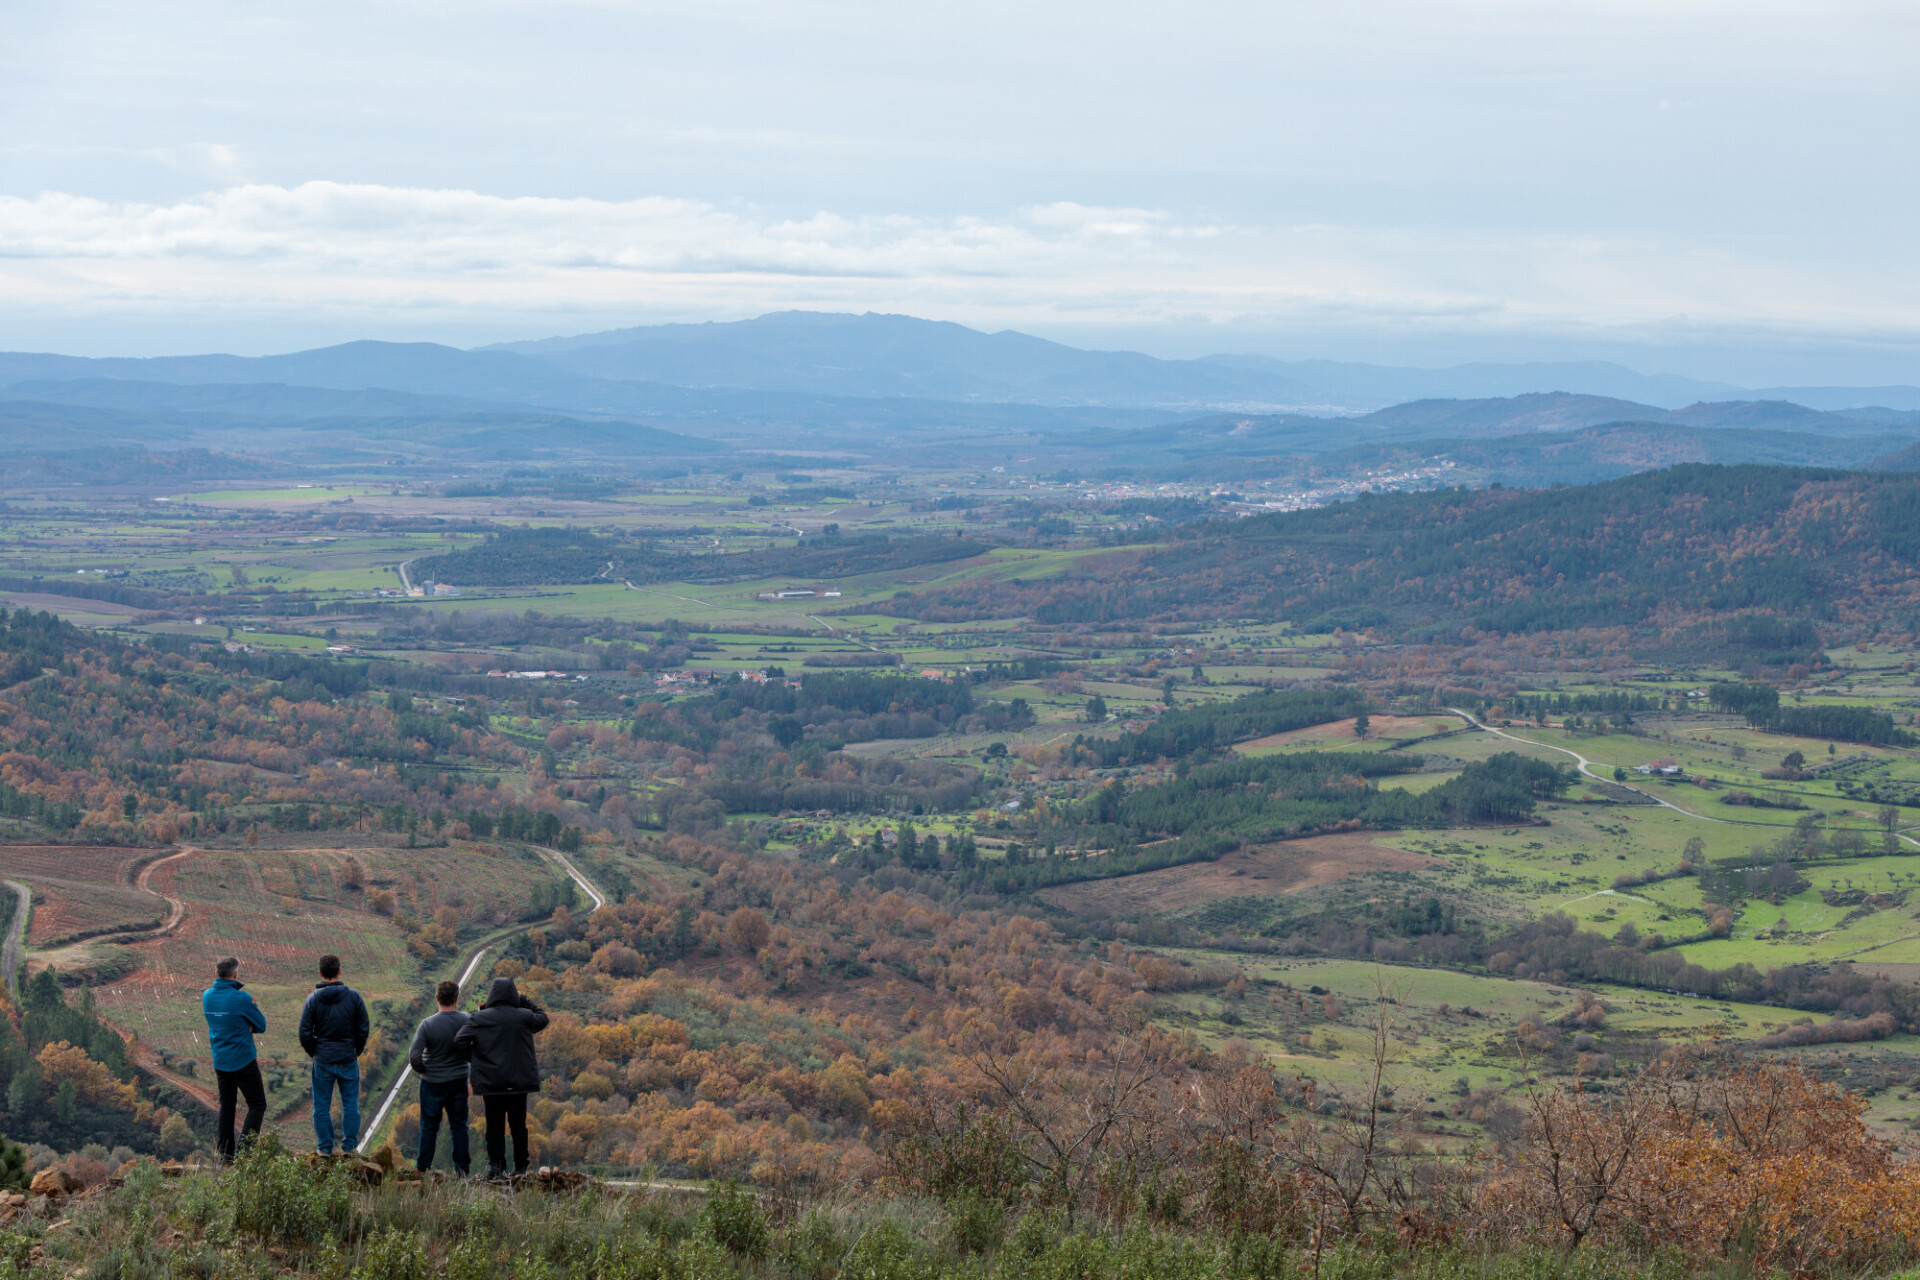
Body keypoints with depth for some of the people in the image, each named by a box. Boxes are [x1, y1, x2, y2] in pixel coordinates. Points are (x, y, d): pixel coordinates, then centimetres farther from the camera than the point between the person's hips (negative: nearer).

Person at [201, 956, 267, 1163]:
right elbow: (261, 1025, -7)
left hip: (220, 1061, 6)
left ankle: (225, 1155, 11)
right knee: (257, 1104, 2)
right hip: (244, 1060, -6)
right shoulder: (241, 998, -17)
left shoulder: (207, 996, 1)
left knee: (226, 1106, 14)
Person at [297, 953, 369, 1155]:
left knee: (322, 1106, 9)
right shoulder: (353, 996, -6)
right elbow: (364, 1028, -2)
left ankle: (325, 1148, 10)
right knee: (350, 1105, 10)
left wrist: (313, 1053, 10)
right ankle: (348, 1146, 10)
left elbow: (305, 1033, -6)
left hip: (323, 1061, -1)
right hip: (348, 1059, 1)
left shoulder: (313, 999, -8)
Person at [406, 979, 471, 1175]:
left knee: (429, 1127, 9)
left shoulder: (428, 1025, -18)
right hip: (459, 1081, 2)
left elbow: (414, 1057, -19)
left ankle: (423, 1167, 14)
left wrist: (423, 1070, -2)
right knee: (459, 1126, 11)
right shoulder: (467, 1021, -10)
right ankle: (461, 1168, 13)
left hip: (433, 1083, -2)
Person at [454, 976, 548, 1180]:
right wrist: (523, 1000, 17)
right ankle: (520, 1168, 11)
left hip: (490, 1081, -1)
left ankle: (495, 1165, 0)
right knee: (518, 1124, 9)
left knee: (494, 1124, 6)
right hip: (520, 1081, 1)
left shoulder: (480, 1018, -5)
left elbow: (460, 1040, -10)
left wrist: (474, 1060, 4)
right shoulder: (524, 1017, -2)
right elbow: (542, 1018, 18)